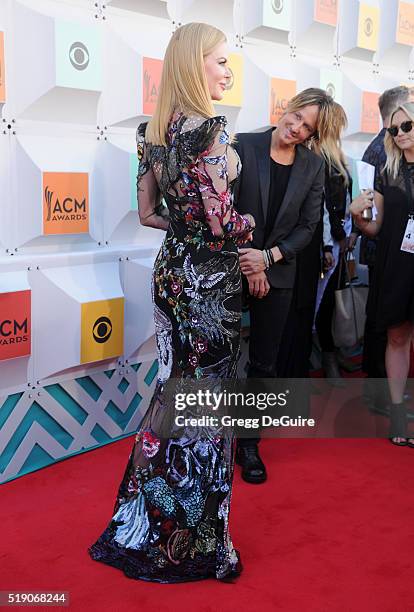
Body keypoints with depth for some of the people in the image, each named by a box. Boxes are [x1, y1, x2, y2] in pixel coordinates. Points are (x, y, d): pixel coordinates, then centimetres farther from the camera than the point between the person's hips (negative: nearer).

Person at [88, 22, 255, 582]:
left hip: (171, 271, 8)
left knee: (173, 387, 17)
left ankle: (146, 525, 29)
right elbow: (222, 222, -21)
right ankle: (194, 540, 18)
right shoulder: (209, 129, -18)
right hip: (211, 281, -8)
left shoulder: (151, 131, 7)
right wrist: (251, 225, 0)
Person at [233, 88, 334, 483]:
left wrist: (267, 258, -12)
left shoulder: (313, 166, 2)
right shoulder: (243, 146, -8)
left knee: (264, 364, 10)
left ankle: (249, 444, 25)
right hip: (233, 269, -3)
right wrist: (247, 264, -12)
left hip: (277, 274, 3)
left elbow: (307, 226, 2)